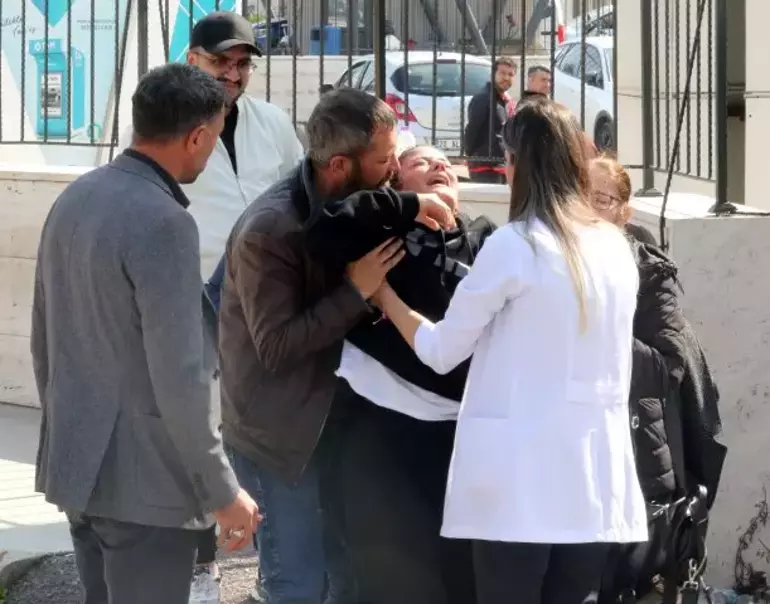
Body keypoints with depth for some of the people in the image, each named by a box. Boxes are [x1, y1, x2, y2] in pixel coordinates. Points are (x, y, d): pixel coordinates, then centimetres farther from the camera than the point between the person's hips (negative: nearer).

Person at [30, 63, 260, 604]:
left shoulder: (73, 200, 6)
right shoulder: (164, 222, -20)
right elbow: (178, 378, -21)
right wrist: (222, 490, -13)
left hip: (76, 464, 9)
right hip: (143, 478, -9)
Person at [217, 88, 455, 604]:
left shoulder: (344, 208, 0)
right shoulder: (270, 230, -24)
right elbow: (276, 346, -25)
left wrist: (413, 206, -17)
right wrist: (356, 290, -25)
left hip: (333, 419, 8)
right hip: (279, 433, -8)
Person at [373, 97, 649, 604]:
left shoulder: (515, 245, -9)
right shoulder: (617, 248, 8)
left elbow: (442, 351, -1)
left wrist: (384, 295, 16)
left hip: (523, 475, -5)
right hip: (594, 471, 5)